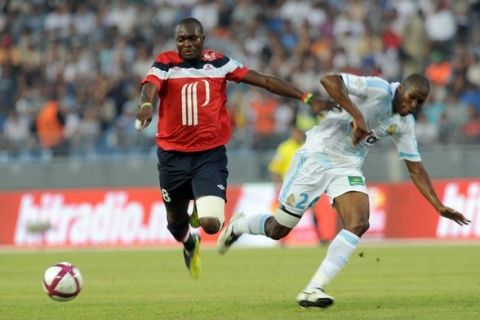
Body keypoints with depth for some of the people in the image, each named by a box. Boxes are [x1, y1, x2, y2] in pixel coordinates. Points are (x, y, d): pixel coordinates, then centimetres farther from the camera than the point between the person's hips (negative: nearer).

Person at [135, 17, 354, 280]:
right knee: (176, 222, 16)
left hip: (211, 155, 0)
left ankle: (201, 211, 21)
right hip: (173, 157, 0)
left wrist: (306, 98, -4)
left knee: (211, 223, -17)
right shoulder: (165, 64, -5)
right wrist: (146, 105, -50)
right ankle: (190, 244, 54)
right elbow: (150, 87, -25)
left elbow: (265, 81, 1)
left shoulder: (218, 62, 0)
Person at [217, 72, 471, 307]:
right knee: (278, 230, 2)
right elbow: (329, 80, -31)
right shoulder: (377, 89, -19)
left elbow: (416, 169, 10)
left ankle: (313, 290, -18)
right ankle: (237, 225, 37)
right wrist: (356, 114, -36)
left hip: (348, 169, 6)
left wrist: (439, 207, 4)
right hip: (316, 158, -6)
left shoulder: (404, 124, 4)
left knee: (359, 224, -19)